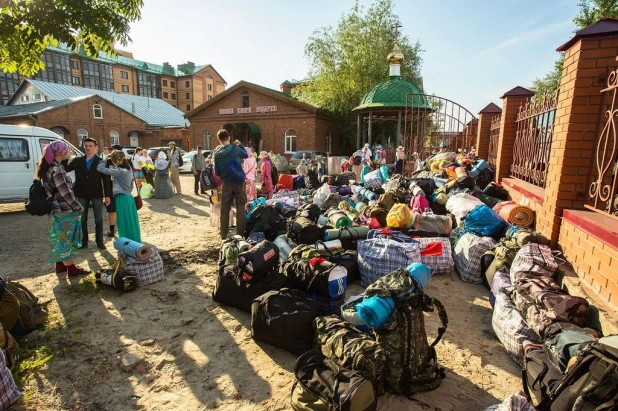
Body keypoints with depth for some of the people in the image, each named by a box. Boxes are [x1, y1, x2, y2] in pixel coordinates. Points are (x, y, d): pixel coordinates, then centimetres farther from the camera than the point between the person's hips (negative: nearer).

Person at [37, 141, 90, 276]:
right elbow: (65, 193, -21)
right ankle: (72, 269, 12)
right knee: (65, 239, 1)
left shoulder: (50, 167, 8)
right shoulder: (56, 170, -22)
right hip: (64, 211, -10)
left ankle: (60, 265, 32)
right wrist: (78, 207, -13)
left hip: (57, 210, 10)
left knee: (60, 239, 19)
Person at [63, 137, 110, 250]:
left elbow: (105, 179, -4)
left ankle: (99, 241, 16)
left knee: (98, 219, 6)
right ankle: (83, 241, 22)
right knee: (82, 219, 10)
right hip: (82, 194, 3)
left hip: (96, 194, -2)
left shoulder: (101, 162, -1)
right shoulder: (77, 161, 5)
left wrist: (107, 195, -9)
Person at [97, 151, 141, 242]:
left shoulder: (118, 171, -15)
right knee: (131, 223, 13)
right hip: (129, 197, 8)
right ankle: (134, 242, 20)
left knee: (124, 224, -1)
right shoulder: (129, 170, 10)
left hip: (122, 199, -8)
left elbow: (100, 168, -18)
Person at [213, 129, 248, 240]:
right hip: (239, 182, -2)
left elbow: (217, 172, 5)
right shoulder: (235, 148, -8)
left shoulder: (217, 153, 0)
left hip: (226, 183, 2)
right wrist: (240, 144, 16)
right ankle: (240, 234, 6)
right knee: (240, 208, 5)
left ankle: (223, 234, 18)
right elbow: (246, 155, 13)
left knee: (225, 209, 12)